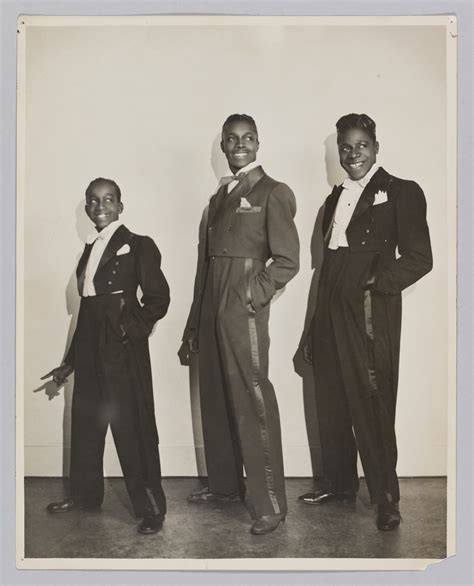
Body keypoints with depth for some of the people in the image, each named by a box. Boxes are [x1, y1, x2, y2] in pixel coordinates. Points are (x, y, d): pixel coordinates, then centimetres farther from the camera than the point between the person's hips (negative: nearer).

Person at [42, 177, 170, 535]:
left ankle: (151, 508, 10)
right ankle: (85, 495, 35)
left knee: (134, 429, -2)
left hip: (124, 352, -7)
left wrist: (133, 329, -18)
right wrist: (71, 360, 19)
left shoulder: (137, 245, -4)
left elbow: (158, 298, -7)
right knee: (85, 425, 16)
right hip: (89, 352, 7)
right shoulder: (90, 249, 15)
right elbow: (87, 309, 17)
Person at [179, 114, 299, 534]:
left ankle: (270, 504, 3)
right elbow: (206, 260, 16)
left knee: (253, 403, -6)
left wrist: (254, 294, -15)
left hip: (244, 310, -7)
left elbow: (288, 260, -5)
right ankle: (224, 483, 29)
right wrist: (194, 328, 15)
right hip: (211, 309, 7)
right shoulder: (220, 195, 18)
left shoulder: (273, 193, -1)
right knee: (215, 399, 13)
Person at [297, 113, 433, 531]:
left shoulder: (401, 192, -1)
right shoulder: (336, 198, 19)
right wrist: (314, 328, 16)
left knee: (373, 409, -3)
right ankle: (339, 484, 29)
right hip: (331, 316, 7)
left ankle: (386, 497, 11)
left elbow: (419, 258, -9)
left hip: (370, 315, -6)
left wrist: (378, 283, -18)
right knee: (331, 407, 13)